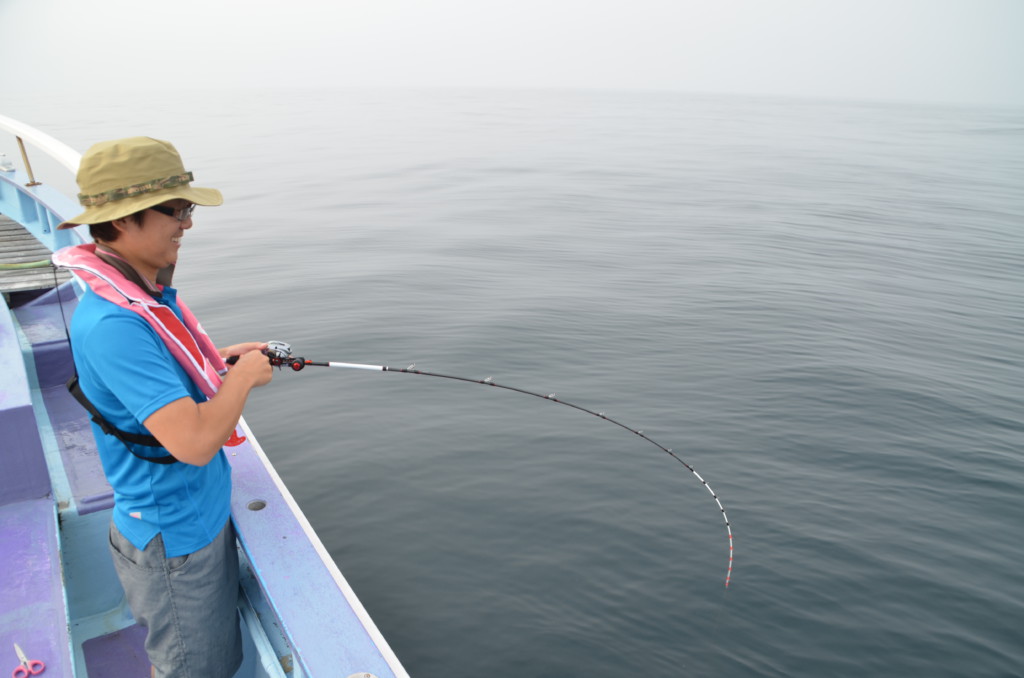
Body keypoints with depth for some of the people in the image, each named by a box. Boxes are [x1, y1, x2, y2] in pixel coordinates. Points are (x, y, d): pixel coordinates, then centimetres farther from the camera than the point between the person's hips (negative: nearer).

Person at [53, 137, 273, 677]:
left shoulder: (150, 293, 0)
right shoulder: (112, 323, -30)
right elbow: (194, 442, -35)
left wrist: (220, 361, 4)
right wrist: (243, 375, -19)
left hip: (205, 517, 9)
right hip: (175, 544, -8)